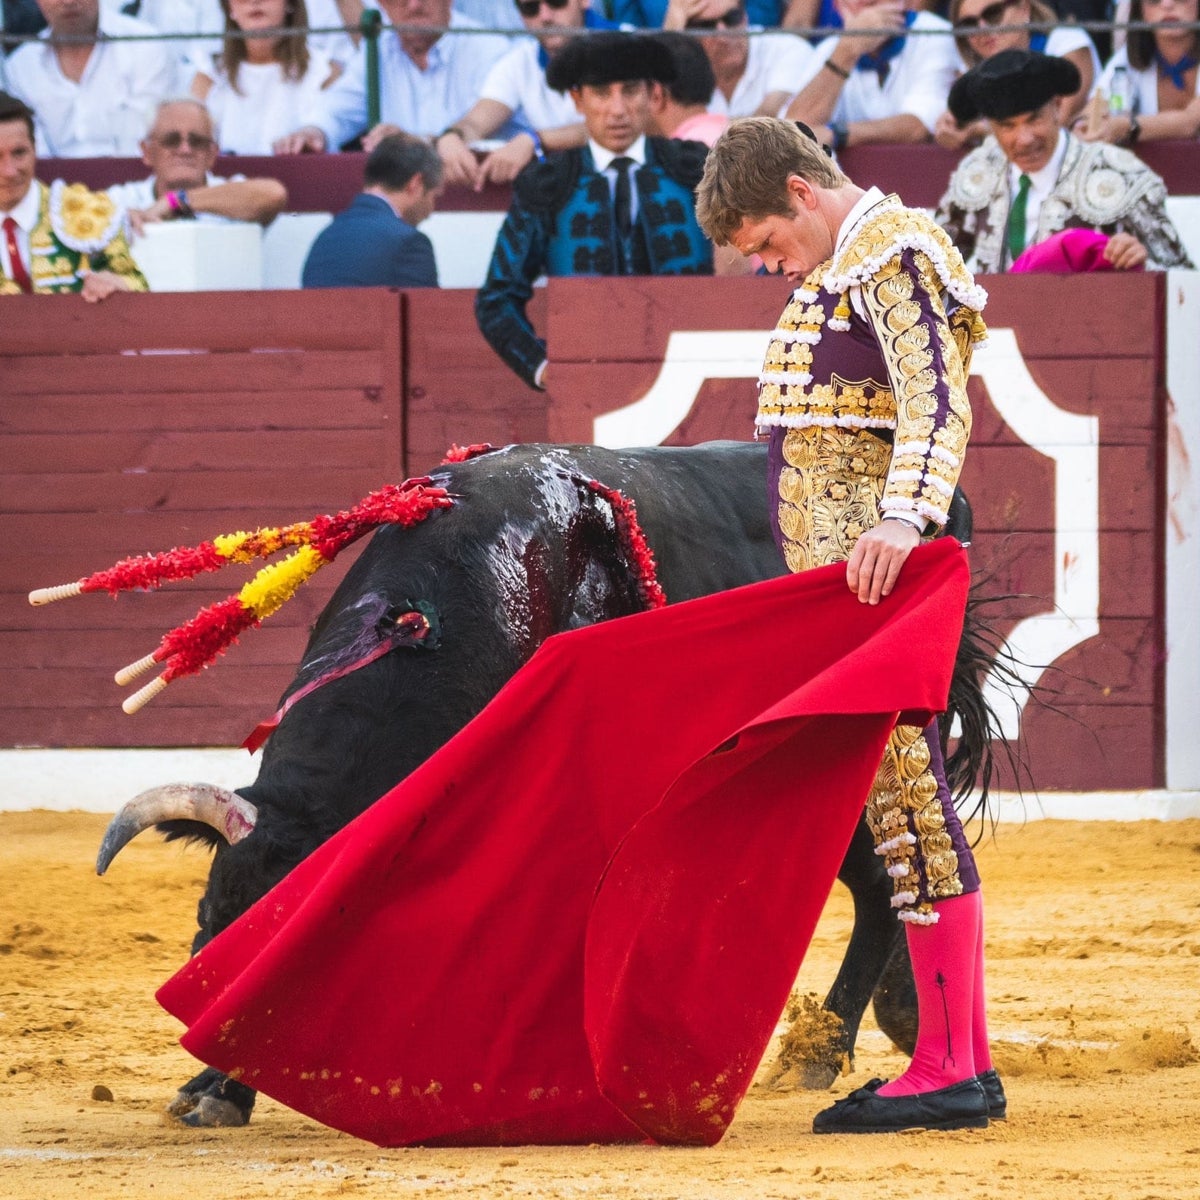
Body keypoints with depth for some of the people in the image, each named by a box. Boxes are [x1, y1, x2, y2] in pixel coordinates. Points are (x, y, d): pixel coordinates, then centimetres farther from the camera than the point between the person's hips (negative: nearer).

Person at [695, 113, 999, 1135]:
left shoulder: (895, 254, -9)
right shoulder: (834, 266, 22)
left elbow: (937, 404, -22)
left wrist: (901, 521, -36)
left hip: (879, 571, -10)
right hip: (834, 582, 10)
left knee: (905, 802, -10)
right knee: (902, 808, 8)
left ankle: (952, 1069, -10)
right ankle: (962, 1064, 10)